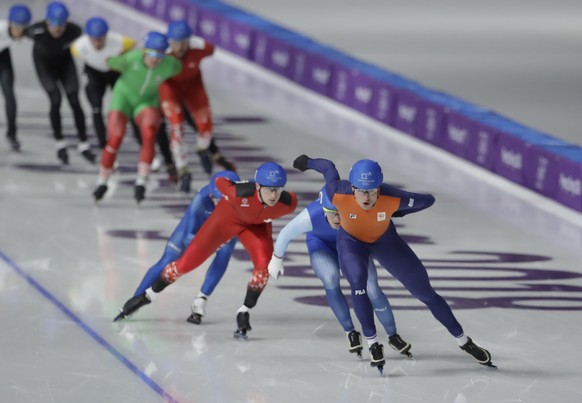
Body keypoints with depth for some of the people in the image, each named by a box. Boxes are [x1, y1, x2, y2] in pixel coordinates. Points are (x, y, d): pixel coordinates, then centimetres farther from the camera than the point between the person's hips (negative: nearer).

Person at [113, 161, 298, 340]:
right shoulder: (241, 194, -43)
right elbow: (219, 181, -21)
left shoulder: (288, 204, -35)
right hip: (228, 216, -2)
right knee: (186, 263, -1)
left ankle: (243, 313, -2)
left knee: (264, 265, -24)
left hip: (257, 224, 2)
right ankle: (146, 296, 22)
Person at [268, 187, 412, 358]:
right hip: (321, 244, -1)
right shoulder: (310, 216, -39)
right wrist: (277, 259, -4)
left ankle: (393, 336, 11)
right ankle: (350, 332, -7)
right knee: (331, 280, -27)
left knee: (371, 288, -11)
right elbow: (285, 234, -19)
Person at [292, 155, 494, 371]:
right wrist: (306, 162, 5)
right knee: (358, 282, -31)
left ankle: (465, 342, 21)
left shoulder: (393, 198, -37)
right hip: (351, 241, -1)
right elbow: (328, 167, -16)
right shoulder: (339, 194, -37)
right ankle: (372, 343, -14)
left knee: (426, 293, 7)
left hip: (385, 240, 1)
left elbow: (428, 200, -20)